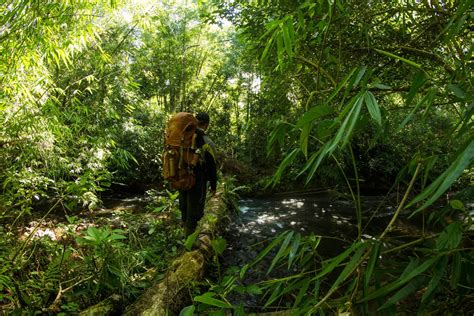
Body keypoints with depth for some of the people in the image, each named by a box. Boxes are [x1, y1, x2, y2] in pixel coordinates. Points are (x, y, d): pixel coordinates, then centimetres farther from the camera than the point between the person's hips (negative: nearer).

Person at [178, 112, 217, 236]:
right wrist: (213, 186, 1)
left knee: (184, 208, 22)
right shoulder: (207, 143, -17)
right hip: (197, 184, -6)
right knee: (194, 212, 7)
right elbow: (212, 167, -11)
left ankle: (186, 230, 40)